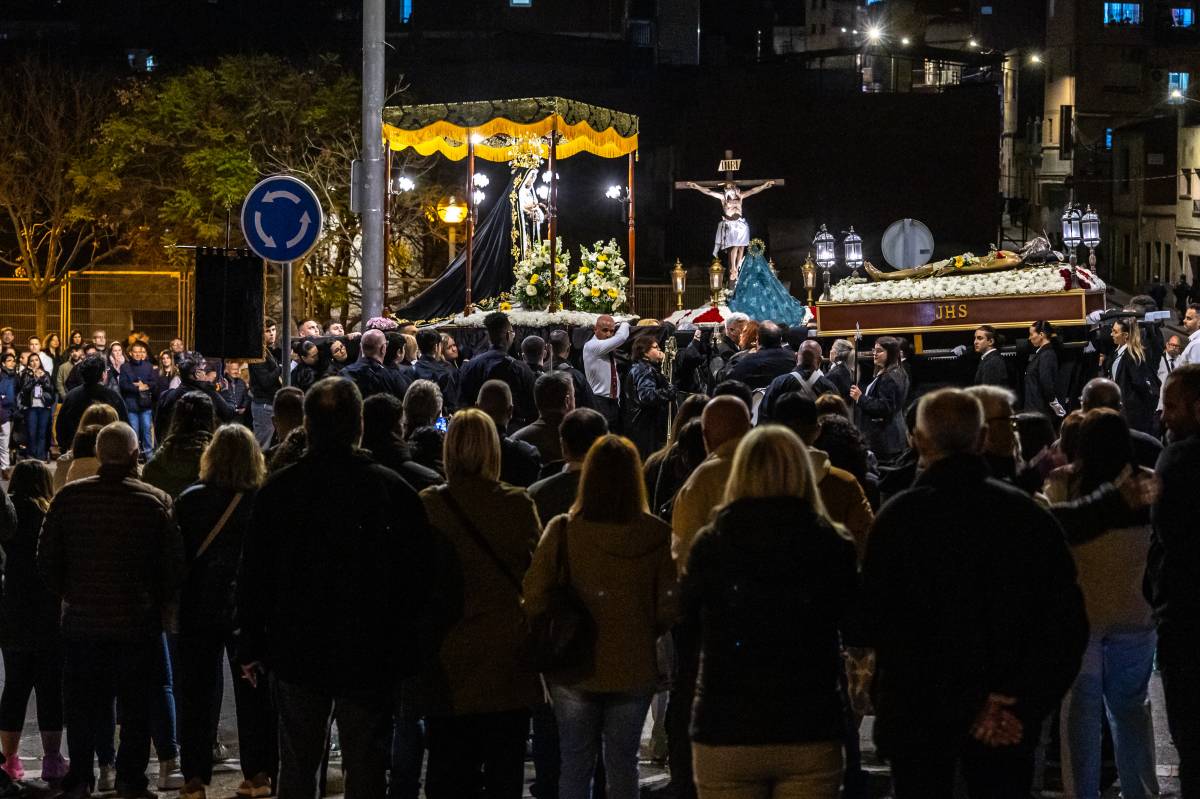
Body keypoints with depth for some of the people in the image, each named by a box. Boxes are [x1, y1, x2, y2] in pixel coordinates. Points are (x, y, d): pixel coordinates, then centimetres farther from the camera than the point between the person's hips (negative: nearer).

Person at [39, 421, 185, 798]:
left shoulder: (68, 497, -4)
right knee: (136, 704, 9)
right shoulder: (156, 501, -10)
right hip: (138, 622, -2)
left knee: (82, 703, 12)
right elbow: (174, 565, -7)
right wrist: (158, 601, 9)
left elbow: (47, 562, 1)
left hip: (82, 622, 2)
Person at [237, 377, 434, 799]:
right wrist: (406, 650, 5)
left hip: (295, 653, 1)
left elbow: (252, 575, 1)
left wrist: (250, 646, 10)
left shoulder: (277, 490, -4)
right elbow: (418, 575, -4)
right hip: (370, 655, -1)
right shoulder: (393, 489, -7)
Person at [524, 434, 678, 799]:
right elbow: (669, 607, -6)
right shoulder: (656, 535, -10)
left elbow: (534, 599, -9)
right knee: (622, 763, 12)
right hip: (634, 670, 0)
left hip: (575, 671, 0)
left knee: (575, 765, 10)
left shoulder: (562, 531, -11)